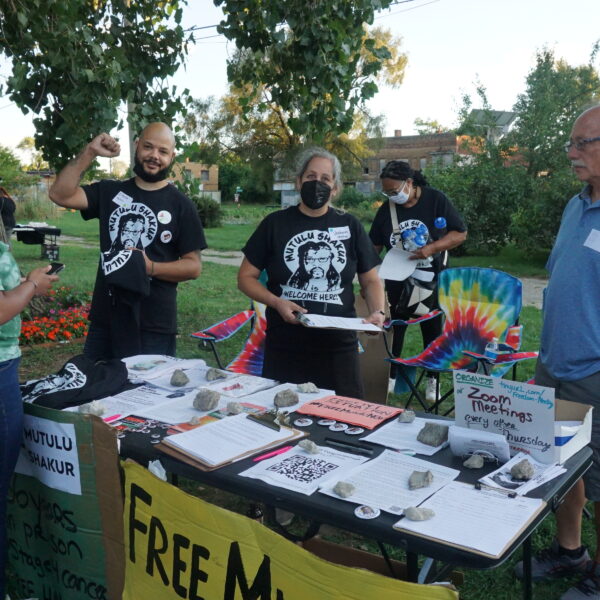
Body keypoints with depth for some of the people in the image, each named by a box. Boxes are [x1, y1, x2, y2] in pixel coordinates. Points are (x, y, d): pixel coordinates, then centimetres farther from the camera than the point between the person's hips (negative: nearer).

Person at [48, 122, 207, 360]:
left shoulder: (181, 205, -2)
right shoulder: (110, 192, 7)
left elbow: (194, 266, -4)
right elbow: (60, 194, -5)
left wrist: (151, 268, -19)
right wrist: (89, 152, -10)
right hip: (104, 319, 3)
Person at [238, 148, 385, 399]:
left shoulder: (350, 226, 7)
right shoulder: (275, 224, 3)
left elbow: (370, 280, 11)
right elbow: (246, 277, 4)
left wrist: (377, 311, -9)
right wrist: (276, 302, -12)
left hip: (339, 347, 1)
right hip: (285, 347, -1)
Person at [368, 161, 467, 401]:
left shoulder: (436, 200, -11)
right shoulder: (386, 209, -3)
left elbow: (460, 233, -9)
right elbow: (374, 246, 3)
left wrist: (432, 248, -24)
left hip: (432, 281, -2)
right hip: (398, 282, 2)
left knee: (432, 331, 10)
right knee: (394, 329, 8)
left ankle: (432, 381, 24)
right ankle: (390, 377, 22)